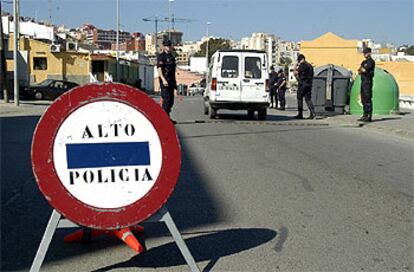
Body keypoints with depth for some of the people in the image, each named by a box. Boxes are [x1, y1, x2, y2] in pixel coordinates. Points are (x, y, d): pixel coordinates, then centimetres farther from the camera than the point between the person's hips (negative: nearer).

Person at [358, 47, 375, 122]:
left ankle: (369, 116, -11)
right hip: (363, 81, 9)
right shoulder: (364, 62, 20)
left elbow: (365, 70, -19)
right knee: (363, 99, 10)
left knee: (368, 99, -10)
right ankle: (365, 115, 16)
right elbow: (359, 71, 14)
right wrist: (361, 70, -6)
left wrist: (361, 69, 1)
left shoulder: (371, 61, -8)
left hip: (368, 81, -9)